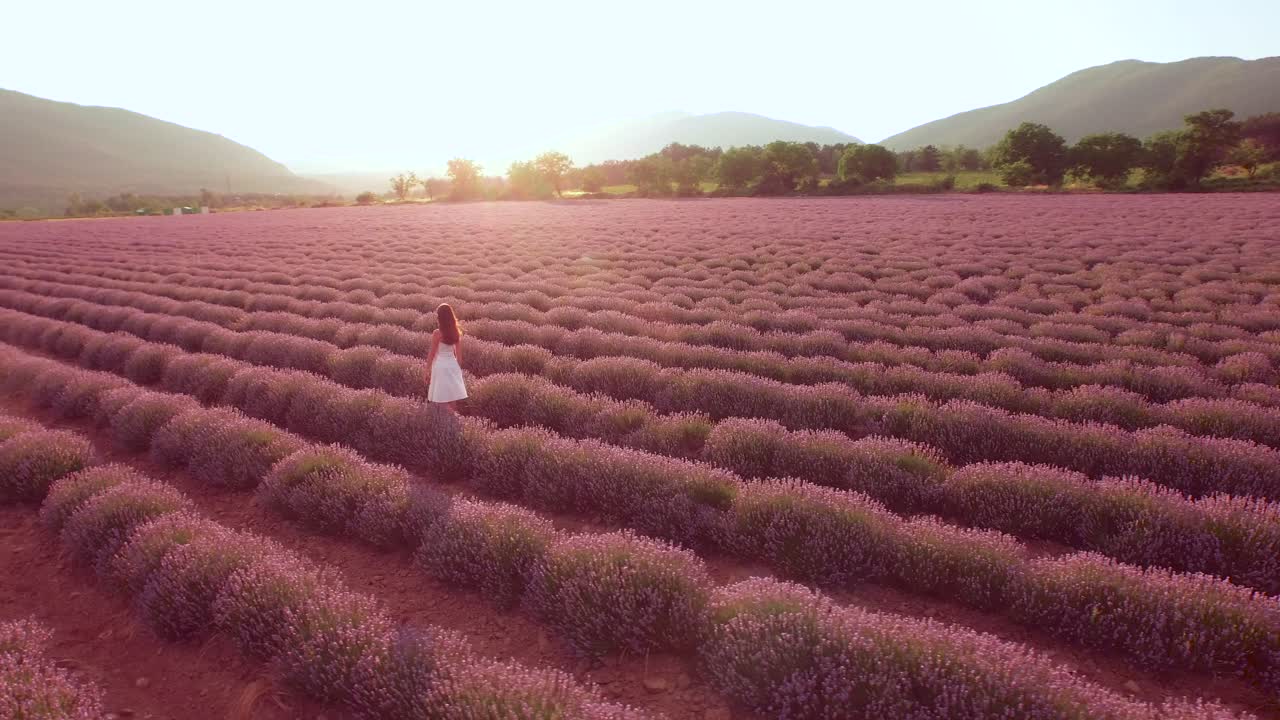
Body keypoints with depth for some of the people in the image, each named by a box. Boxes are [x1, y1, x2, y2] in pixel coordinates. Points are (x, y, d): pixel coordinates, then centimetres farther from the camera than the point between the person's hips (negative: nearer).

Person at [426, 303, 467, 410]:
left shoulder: (437, 333, -14)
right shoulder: (456, 332, 0)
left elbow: (432, 353, -9)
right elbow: (459, 353, 4)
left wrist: (427, 369, 1)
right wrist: (459, 368, 14)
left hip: (440, 365, -5)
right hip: (453, 364, 5)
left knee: (442, 399, 1)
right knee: (451, 396, 14)